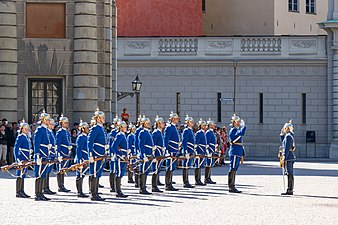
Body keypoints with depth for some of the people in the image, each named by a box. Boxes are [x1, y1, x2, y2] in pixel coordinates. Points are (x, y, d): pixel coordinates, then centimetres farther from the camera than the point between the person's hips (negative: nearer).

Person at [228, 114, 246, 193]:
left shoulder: (237, 130, 19)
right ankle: (231, 187, -8)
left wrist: (242, 153, 22)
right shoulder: (233, 130, -11)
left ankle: (231, 187, 14)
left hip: (238, 153, 10)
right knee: (233, 169, -8)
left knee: (234, 170, 11)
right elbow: (241, 133, -31)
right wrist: (243, 126, -16)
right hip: (234, 153, -10)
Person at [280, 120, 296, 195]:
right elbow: (282, 142, 32)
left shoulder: (288, 136, -14)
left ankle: (289, 190, -8)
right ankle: (290, 190, 14)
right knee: (290, 174, 11)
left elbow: (287, 148, -19)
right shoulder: (289, 135, 15)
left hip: (288, 157, -10)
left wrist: (284, 158, -20)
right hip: (291, 157, 10)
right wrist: (282, 134, 19)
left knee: (289, 174, -8)